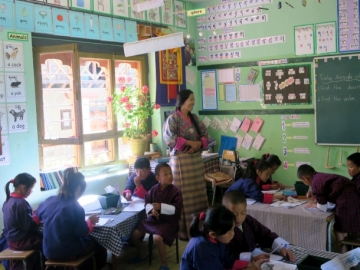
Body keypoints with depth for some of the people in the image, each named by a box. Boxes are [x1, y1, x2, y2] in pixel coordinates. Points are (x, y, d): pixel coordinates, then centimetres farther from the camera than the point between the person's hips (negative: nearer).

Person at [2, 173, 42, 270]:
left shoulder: (8, 200, 3)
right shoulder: (21, 203, -25)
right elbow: (29, 226, -23)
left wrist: (33, 213, 7)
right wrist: (38, 215, -10)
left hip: (11, 239, 9)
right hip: (21, 241, -9)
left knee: (38, 236, 22)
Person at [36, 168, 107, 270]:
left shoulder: (48, 200, -5)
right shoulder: (76, 207, -23)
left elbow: (38, 214, 16)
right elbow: (82, 232, -18)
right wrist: (90, 221, 0)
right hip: (68, 253, -6)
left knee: (88, 240, 31)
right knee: (99, 246, 22)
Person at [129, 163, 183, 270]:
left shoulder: (175, 191, -14)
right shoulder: (154, 189, -1)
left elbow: (177, 209, -19)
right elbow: (147, 202, 9)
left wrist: (161, 207, -25)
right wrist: (151, 209, -13)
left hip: (168, 221, -5)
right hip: (153, 218, 6)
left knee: (157, 238, -31)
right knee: (134, 234, 1)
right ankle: (140, 255, 30)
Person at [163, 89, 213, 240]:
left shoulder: (194, 118, 13)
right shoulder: (173, 118, -8)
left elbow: (205, 134, 13)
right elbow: (169, 137, -21)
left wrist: (199, 144, -9)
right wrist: (190, 142, -20)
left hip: (196, 158, 7)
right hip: (181, 159, -7)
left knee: (197, 192, 10)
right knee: (183, 195, -5)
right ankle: (182, 230, 4)